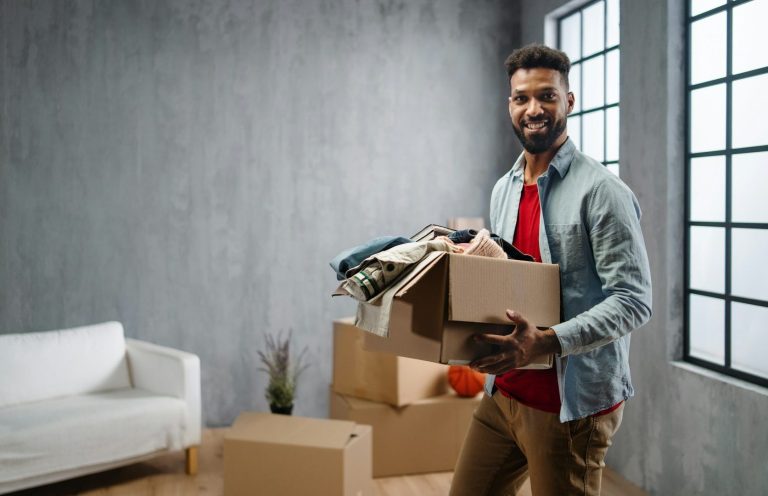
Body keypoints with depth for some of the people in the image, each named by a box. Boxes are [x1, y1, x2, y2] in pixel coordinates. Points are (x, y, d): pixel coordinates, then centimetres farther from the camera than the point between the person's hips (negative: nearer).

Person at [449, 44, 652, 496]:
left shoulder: (601, 191, -14)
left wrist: (547, 342, -29)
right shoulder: (503, 190, 11)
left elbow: (634, 300, -18)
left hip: (572, 402, -7)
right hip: (503, 391, 7)